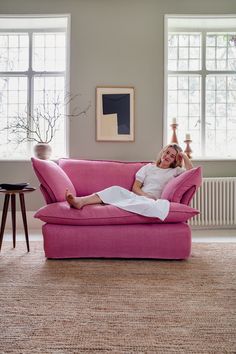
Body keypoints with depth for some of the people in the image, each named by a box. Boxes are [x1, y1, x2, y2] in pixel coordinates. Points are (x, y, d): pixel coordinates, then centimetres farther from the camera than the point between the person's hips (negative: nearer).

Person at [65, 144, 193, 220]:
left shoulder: (175, 171, 21)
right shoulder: (149, 167, 22)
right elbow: (135, 187, 11)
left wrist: (184, 156, 5)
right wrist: (146, 195, -8)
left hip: (154, 201, -3)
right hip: (138, 196, 3)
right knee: (116, 189, -29)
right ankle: (81, 201, -50)